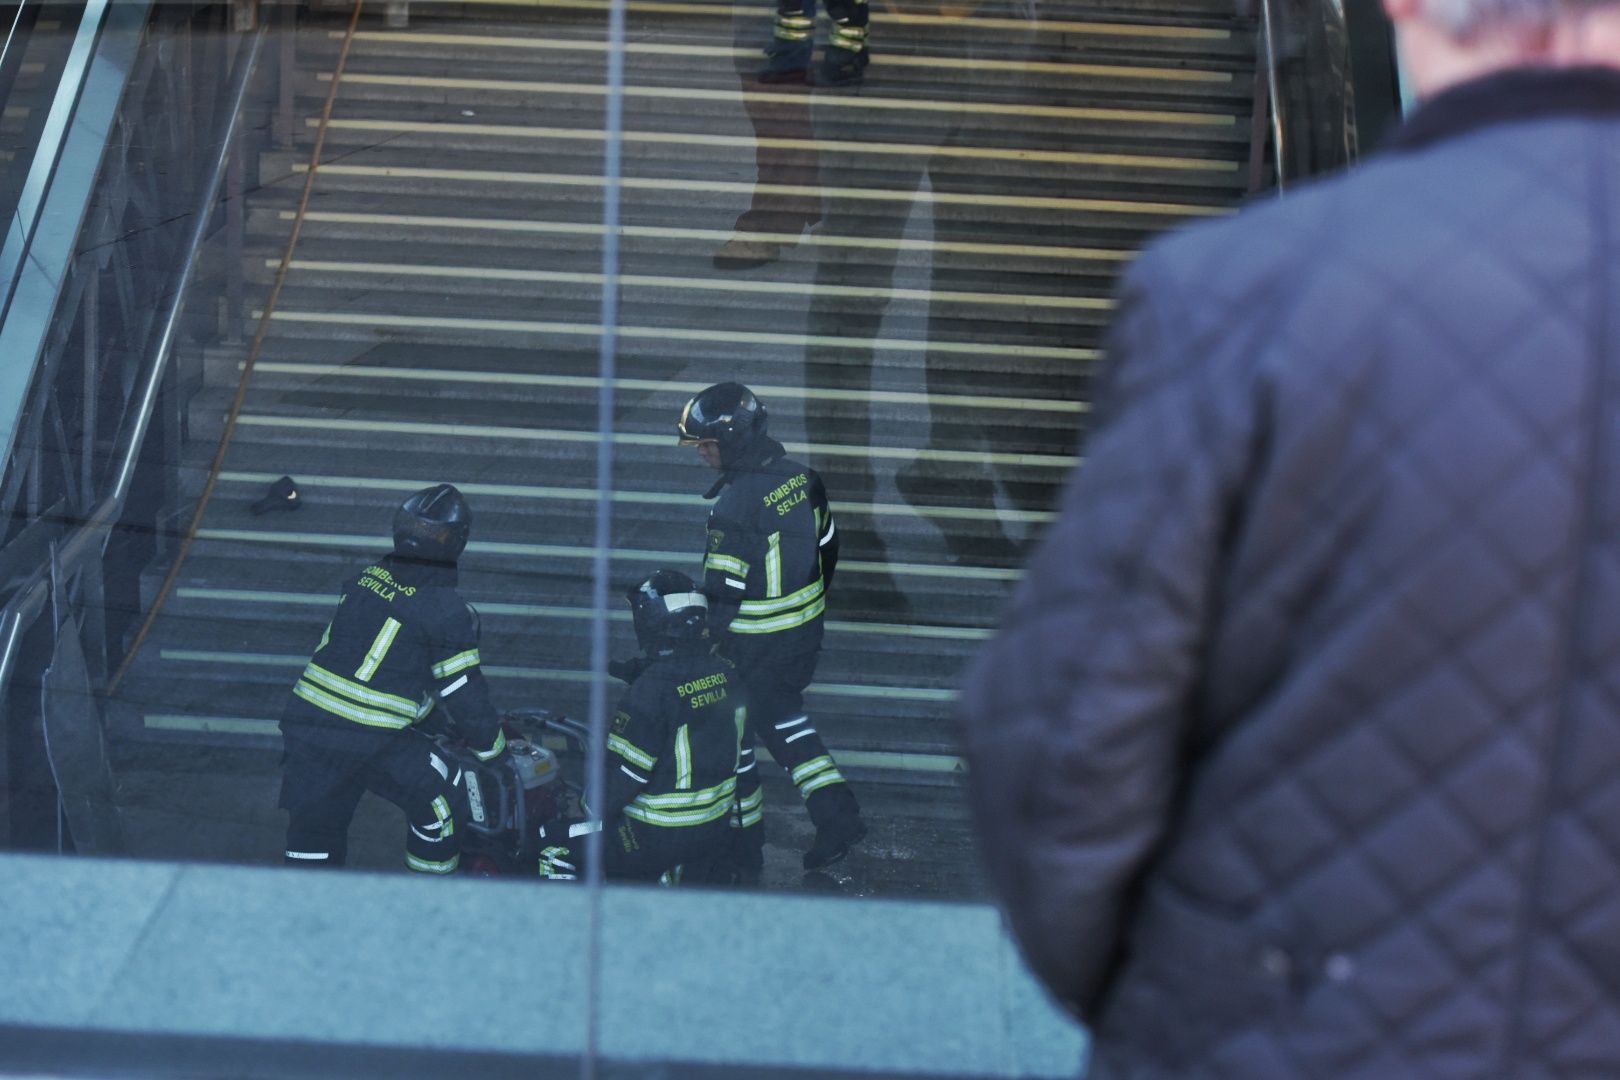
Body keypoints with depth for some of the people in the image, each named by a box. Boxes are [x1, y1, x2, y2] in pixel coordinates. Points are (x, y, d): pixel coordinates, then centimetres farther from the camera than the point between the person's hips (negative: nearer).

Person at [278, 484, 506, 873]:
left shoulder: (365, 579, 12)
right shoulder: (446, 610, -8)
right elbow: (464, 691, -3)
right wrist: (492, 745, 13)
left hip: (305, 718, 6)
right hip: (372, 740, -6)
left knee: (314, 833, 14)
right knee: (442, 798, 14)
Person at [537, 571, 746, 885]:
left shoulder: (652, 691, -22)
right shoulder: (725, 674, -1)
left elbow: (623, 772, -18)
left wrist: (594, 813, -3)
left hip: (661, 835, -7)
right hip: (718, 829, 7)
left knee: (554, 848, 3)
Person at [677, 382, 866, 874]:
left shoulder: (738, 499, -24)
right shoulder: (800, 476, 1)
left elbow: (723, 584, -22)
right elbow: (827, 546, 13)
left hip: (751, 644, -8)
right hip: (804, 633, 8)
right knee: (781, 716, 25)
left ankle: (744, 847, 16)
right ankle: (836, 811, 17)